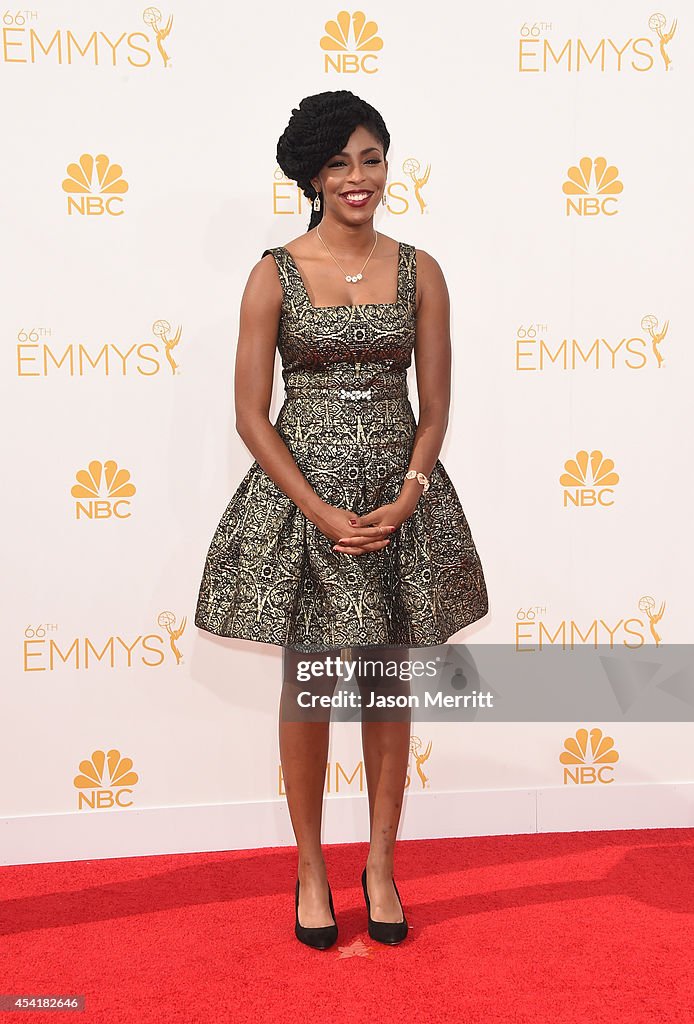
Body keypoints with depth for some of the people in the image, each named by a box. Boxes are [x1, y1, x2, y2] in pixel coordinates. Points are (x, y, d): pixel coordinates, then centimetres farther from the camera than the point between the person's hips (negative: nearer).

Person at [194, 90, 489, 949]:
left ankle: (380, 864, 27)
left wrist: (404, 499, -10)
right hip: (301, 495, -2)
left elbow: (435, 405, 4)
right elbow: (251, 414, -5)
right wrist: (321, 512, -12)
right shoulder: (275, 274, -3)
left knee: (389, 682, 10)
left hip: (400, 498, 2)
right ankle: (310, 867, 25)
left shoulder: (419, 272, 3)